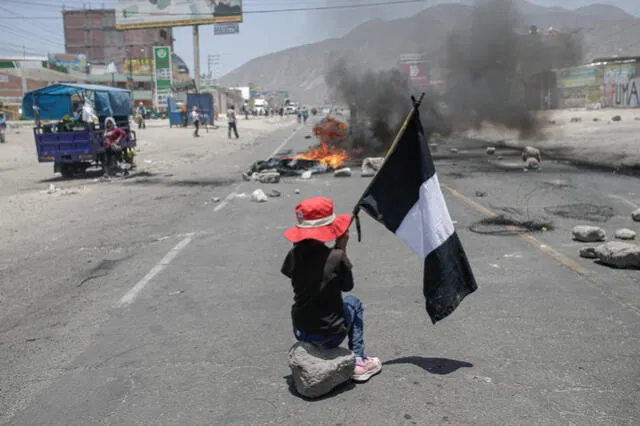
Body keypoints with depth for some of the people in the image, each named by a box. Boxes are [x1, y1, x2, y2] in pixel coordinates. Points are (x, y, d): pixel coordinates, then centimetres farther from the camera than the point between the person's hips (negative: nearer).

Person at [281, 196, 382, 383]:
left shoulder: (295, 254, -8)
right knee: (353, 303, 24)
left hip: (300, 332, 4)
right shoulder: (337, 257, -19)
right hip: (328, 336, -4)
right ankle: (358, 361, 25)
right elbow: (347, 286, -2)